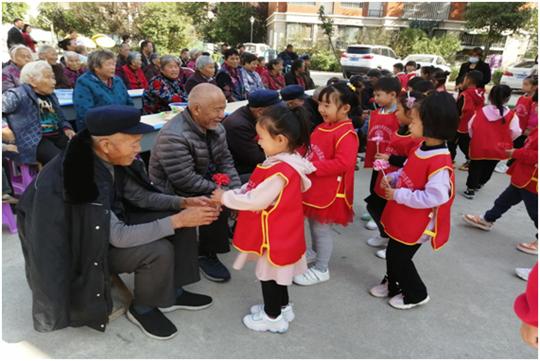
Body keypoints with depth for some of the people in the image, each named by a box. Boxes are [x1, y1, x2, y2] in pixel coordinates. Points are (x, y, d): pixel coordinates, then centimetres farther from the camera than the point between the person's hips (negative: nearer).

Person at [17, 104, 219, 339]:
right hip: (84, 246, -8)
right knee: (159, 251, -27)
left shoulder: (111, 160, -11)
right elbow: (119, 237, -33)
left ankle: (173, 291, 12)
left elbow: (140, 196, 1)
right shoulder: (82, 177, -35)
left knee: (182, 223, -3)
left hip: (110, 224, 8)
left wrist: (185, 203, -12)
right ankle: (142, 309, 2)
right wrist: (177, 220, -29)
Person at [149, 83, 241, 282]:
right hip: (173, 193, -8)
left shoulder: (215, 128, -2)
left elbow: (225, 161, 0)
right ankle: (206, 254, -9)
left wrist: (237, 190, -13)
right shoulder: (173, 137, -29)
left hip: (204, 182, 8)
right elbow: (187, 181, -31)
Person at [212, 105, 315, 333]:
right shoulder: (287, 163, 0)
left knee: (268, 274, 10)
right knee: (276, 273, 24)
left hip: (275, 234, -9)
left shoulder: (280, 171, -31)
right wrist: (232, 195, -2)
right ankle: (281, 307, 43)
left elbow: (256, 200, -26)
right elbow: (256, 190, 7)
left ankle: (273, 318, 28)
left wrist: (226, 198, -15)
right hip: (279, 230, 9)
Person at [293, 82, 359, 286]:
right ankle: (314, 252, 47)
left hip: (330, 191, -8)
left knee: (322, 229, 3)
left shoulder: (347, 134, -21)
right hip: (314, 187, 9)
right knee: (313, 223, 23)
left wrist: (312, 167, -29)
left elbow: (343, 163, -30)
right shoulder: (323, 127, 6)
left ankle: (321, 270, 20)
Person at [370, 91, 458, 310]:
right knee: (393, 253, 23)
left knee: (399, 258, 8)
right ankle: (392, 284, 46)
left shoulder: (440, 163, -29)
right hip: (401, 219, 9)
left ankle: (416, 294, 32)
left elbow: (433, 197, -31)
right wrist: (392, 178, -2)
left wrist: (398, 195, -26)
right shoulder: (420, 149, 0)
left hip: (416, 225, -9)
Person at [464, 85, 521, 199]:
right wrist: (505, 141, 9)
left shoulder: (480, 112, -5)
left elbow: (470, 127, 3)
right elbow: (516, 132, -11)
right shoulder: (511, 115, -9)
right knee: (488, 169, 21)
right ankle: (479, 184, 36)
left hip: (478, 147, 0)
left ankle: (471, 189, 11)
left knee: (475, 168, 13)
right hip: (497, 149, 1)